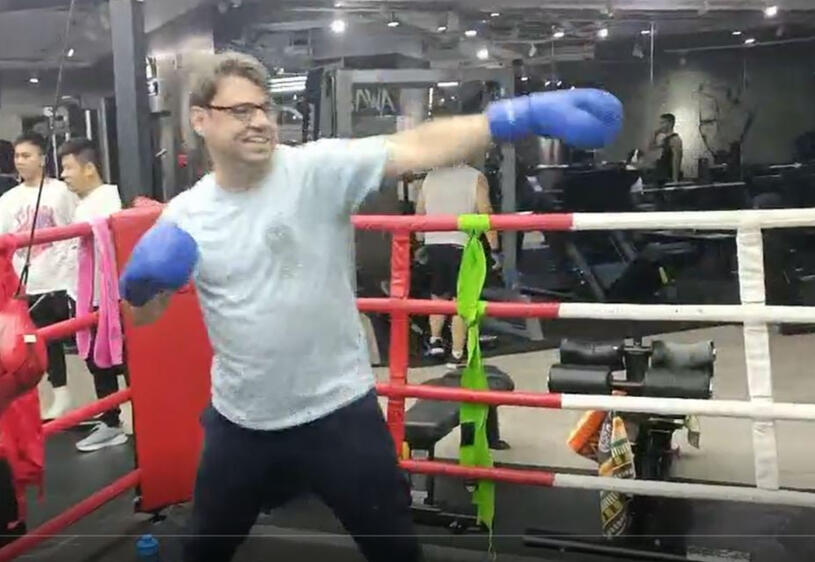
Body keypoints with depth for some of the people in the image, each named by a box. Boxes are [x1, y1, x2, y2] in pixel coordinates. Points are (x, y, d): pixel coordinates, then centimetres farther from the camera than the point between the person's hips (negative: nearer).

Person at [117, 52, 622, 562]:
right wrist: (144, 282, -19)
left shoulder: (318, 169, -15)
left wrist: (523, 115, -44)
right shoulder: (187, 214, -3)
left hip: (337, 409, -3)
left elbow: (416, 148, -30)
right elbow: (144, 315, 6)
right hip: (241, 421, 3)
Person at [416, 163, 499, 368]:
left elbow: (419, 213, 13)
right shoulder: (476, 177, -4)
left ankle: (435, 340, 23)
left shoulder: (431, 176, 8)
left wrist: (421, 243, 26)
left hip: (434, 245, 4)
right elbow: (485, 215, -11)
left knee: (438, 295, 24)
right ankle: (457, 355, 3)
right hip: (462, 246, -4)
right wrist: (494, 249, -8)